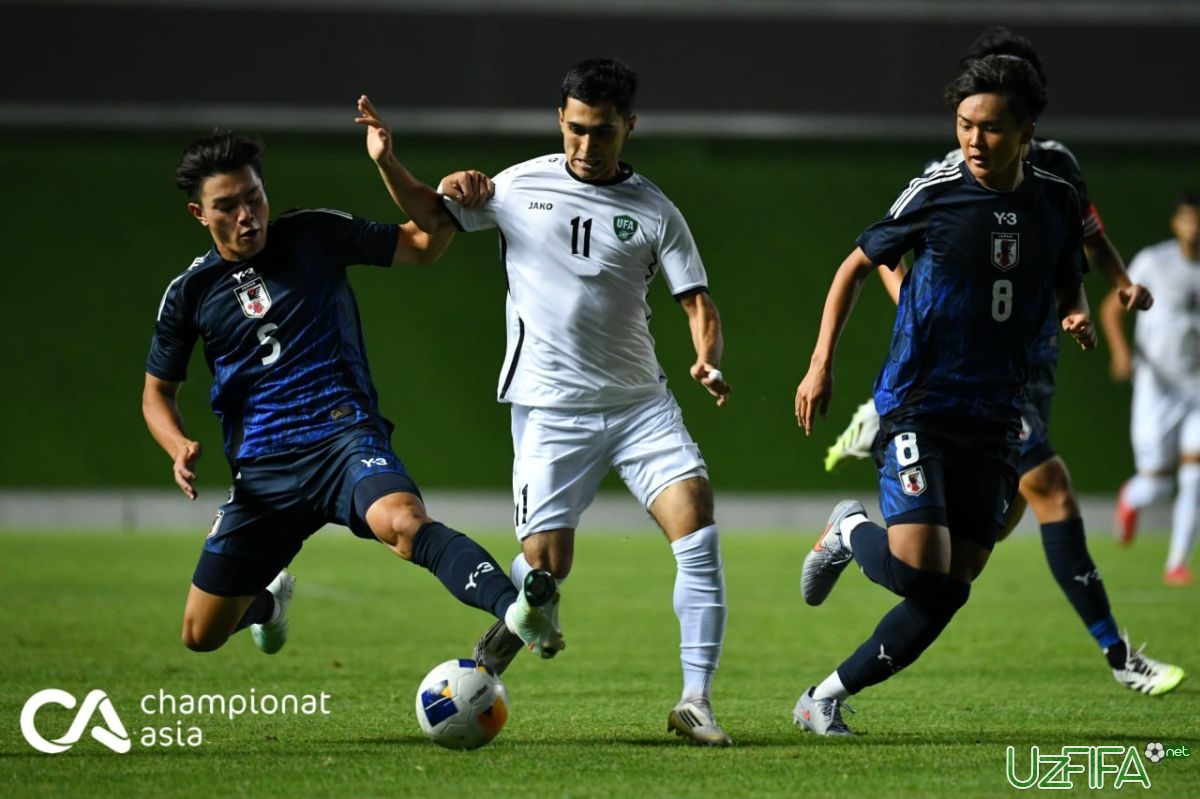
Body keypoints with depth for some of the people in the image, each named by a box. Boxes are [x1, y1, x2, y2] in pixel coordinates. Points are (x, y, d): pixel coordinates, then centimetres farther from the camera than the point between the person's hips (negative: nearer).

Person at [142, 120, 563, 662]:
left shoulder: (313, 235, 2)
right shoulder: (189, 292, 5)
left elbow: (422, 247, 7)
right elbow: (158, 392, 17)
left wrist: (450, 203, -15)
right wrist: (179, 448, -4)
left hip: (344, 437, -3)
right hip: (261, 470, 3)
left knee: (402, 522, -37)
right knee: (201, 634, 7)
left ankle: (517, 609, -57)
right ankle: (270, 599, 42)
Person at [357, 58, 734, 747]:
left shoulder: (654, 211, 3)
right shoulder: (521, 187, 4)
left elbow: (698, 303, 1)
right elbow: (430, 224, 15)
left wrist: (709, 360, -20)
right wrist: (386, 162, -1)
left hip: (641, 402, 1)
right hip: (553, 407, -1)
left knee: (698, 528, -17)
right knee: (546, 561, -11)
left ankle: (696, 703, -14)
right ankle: (499, 643, 22)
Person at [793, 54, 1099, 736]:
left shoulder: (1058, 202, 5)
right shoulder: (935, 194, -6)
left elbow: (1070, 283, 21)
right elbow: (858, 266, 6)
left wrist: (1077, 316, -3)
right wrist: (821, 365, 0)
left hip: (994, 420, 4)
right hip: (919, 407, -4)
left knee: (949, 592, 1)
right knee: (918, 568, -20)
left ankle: (827, 698, 14)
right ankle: (851, 532, 14)